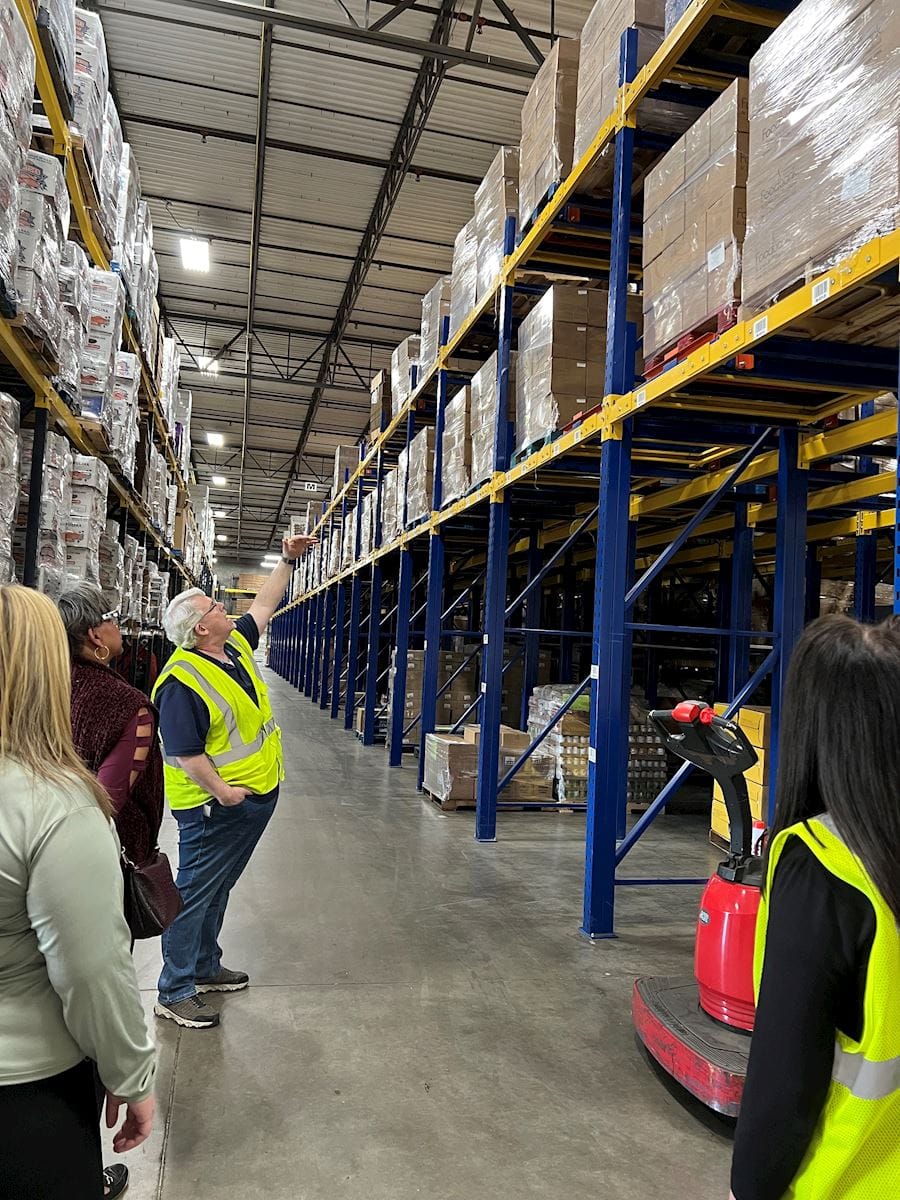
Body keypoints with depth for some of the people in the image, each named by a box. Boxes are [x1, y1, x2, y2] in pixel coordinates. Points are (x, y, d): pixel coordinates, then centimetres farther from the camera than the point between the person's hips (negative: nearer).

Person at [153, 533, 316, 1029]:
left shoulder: (236, 644, 4)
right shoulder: (182, 681, -23)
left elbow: (263, 605, 18)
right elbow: (184, 752, -24)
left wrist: (288, 561, 16)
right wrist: (221, 792, -23)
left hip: (256, 796, 9)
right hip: (215, 807, -9)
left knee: (217, 889, 20)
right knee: (195, 893, 2)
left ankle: (204, 967, 35)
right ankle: (174, 992, 14)